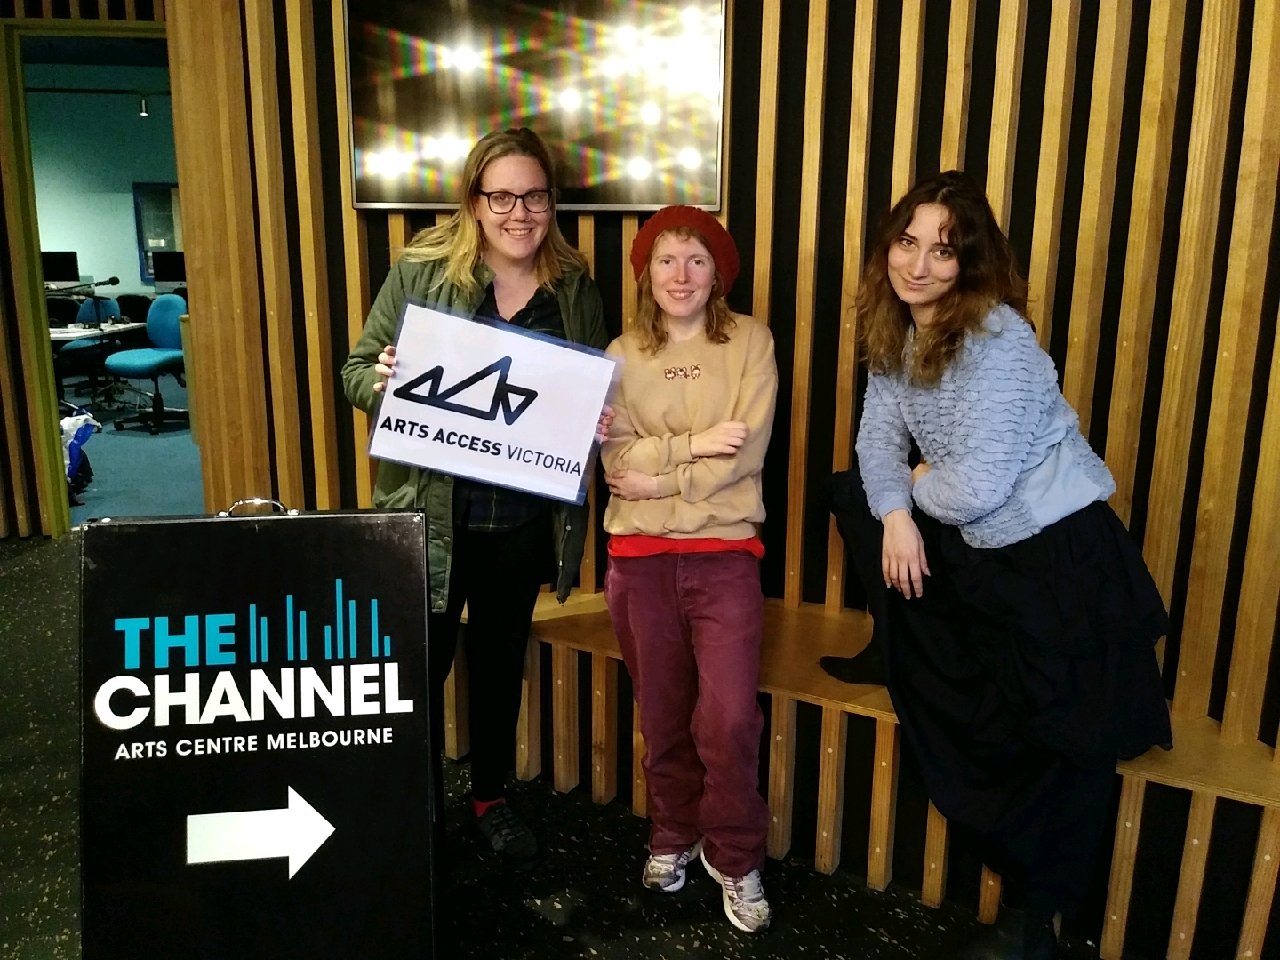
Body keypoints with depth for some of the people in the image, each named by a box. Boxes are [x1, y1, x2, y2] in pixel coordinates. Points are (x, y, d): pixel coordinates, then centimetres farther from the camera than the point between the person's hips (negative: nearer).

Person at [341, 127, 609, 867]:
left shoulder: (575, 288, 2)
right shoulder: (422, 270, -6)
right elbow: (357, 370, -2)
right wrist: (384, 379, -24)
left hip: (525, 519, 3)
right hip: (430, 512, -2)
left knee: (503, 662, 19)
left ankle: (493, 796, 40)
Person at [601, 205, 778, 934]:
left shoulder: (749, 341, 1)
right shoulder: (621, 354, 8)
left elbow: (747, 451, -10)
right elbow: (614, 458, -5)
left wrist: (659, 477, -11)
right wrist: (692, 445, -16)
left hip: (724, 551, -2)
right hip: (641, 556, 2)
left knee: (729, 718, -9)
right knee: (663, 715, 13)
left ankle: (735, 856, 16)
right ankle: (675, 836, 36)